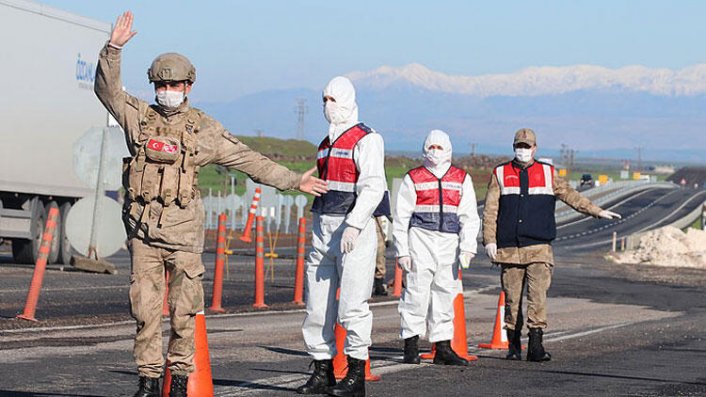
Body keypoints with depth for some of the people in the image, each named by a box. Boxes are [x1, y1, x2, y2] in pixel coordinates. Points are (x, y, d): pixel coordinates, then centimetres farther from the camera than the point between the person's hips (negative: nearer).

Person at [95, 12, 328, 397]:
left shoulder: (203, 128, 6)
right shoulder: (139, 117, 9)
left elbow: (248, 159, 11)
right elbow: (107, 88, 2)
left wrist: (293, 180, 11)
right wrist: (114, 47, -11)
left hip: (183, 228, -1)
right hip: (143, 227, 1)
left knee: (184, 310, -1)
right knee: (144, 308, 1)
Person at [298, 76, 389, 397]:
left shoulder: (366, 140, -6)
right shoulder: (326, 144, 20)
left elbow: (373, 187, -16)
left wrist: (354, 225, -25)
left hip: (354, 228, -8)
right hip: (323, 227, 8)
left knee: (352, 304, -10)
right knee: (317, 304, 5)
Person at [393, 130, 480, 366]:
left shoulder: (462, 179, 12)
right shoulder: (413, 179, 6)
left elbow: (470, 217, 7)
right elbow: (400, 218, 5)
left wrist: (467, 247, -5)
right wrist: (402, 251, -2)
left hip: (449, 243, 3)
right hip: (420, 239, -3)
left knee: (446, 293, 5)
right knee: (417, 291, -8)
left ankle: (443, 348, 11)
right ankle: (411, 346, -3)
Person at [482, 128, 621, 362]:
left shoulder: (547, 174, 12)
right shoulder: (500, 174, 10)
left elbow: (570, 196, 14)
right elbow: (490, 210, 6)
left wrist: (597, 211, 5)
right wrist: (489, 240, -3)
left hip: (539, 248, 0)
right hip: (509, 249, 0)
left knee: (538, 295, -12)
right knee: (512, 298, 3)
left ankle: (536, 345, -13)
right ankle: (513, 346, 12)